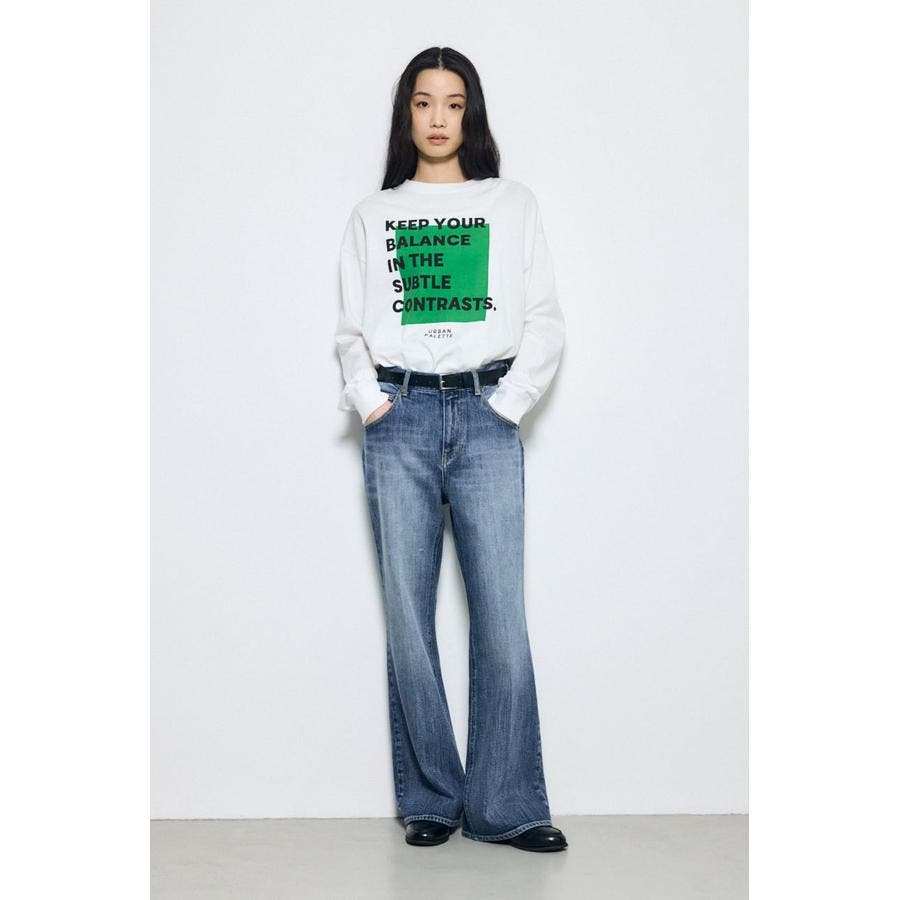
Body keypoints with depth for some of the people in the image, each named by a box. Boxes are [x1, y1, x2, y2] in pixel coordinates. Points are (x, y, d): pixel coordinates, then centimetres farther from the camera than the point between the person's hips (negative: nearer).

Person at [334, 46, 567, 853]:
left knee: (501, 612, -6)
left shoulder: (513, 204, 13)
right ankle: (429, 799, 9)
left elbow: (546, 323, 8)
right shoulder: (372, 216, 16)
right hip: (400, 420, 1)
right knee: (409, 613, 0)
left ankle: (508, 805, 2)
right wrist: (369, 401, -1)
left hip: (486, 416, -1)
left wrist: (506, 403, -3)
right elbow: (350, 329, 14)